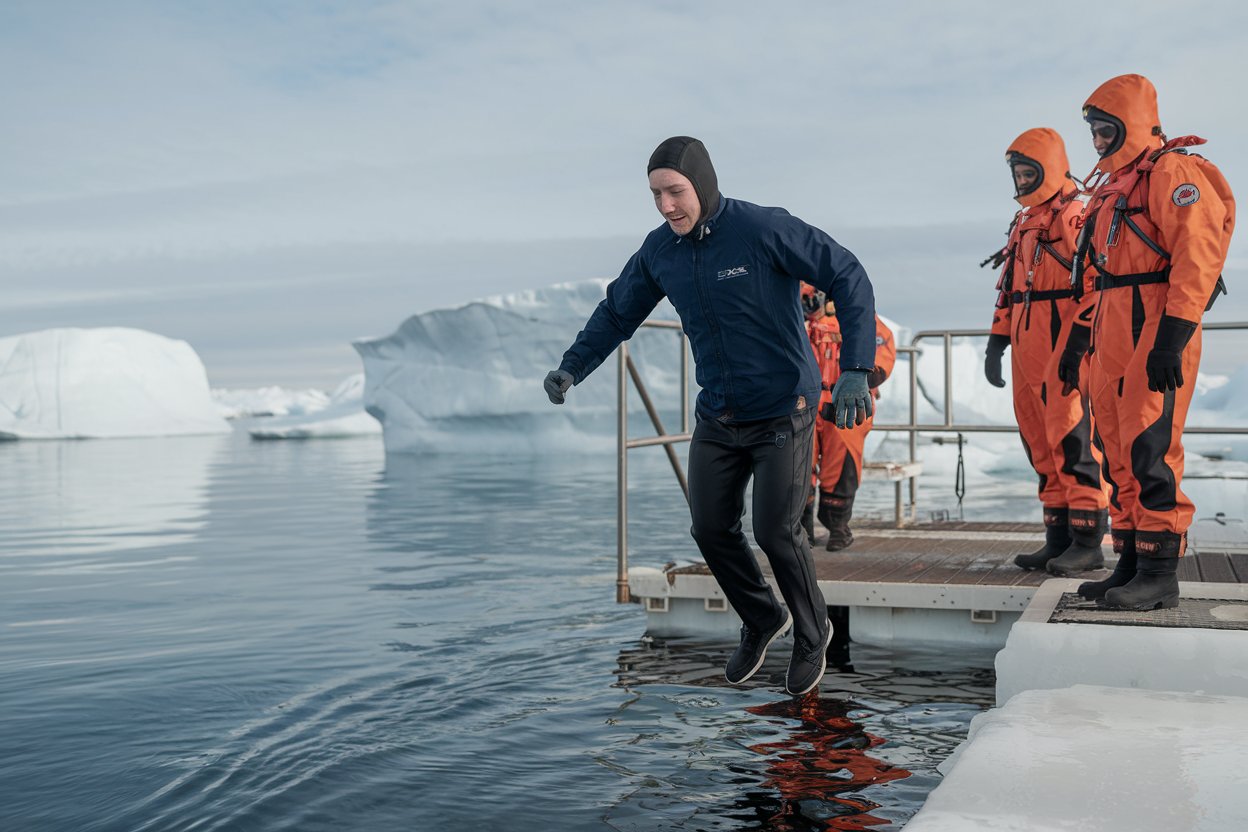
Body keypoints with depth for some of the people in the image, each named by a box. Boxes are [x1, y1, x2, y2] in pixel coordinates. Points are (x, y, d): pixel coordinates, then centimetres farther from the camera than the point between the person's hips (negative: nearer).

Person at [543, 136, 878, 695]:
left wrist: (855, 369, -30)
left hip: (782, 411, -5)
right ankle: (761, 620, 32)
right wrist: (571, 367, -6)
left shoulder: (764, 230, -20)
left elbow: (849, 279, -19)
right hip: (717, 416, 6)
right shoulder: (659, 250, -3)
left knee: (775, 531, -8)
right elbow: (617, 313, 9)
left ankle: (811, 633, 21)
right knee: (711, 529, 5)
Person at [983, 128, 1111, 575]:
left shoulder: (1075, 215, -7)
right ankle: (1059, 537, 15)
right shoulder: (1022, 224, 21)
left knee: (1071, 439, -10)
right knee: (1040, 442, 9)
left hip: (1063, 344, -9)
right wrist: (997, 341, 19)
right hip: (1026, 347, 9)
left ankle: (1088, 542, -5)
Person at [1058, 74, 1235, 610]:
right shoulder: (1111, 187, 23)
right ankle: (1131, 565, 15)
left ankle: (1160, 573, -7)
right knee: (1119, 450, 9)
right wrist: (1078, 338, 23)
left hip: (1155, 330, -10)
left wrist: (1172, 338, -23)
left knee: (1149, 446, -12)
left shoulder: (1171, 172, -6)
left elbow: (1197, 258, -17)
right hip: (1113, 334, 10)